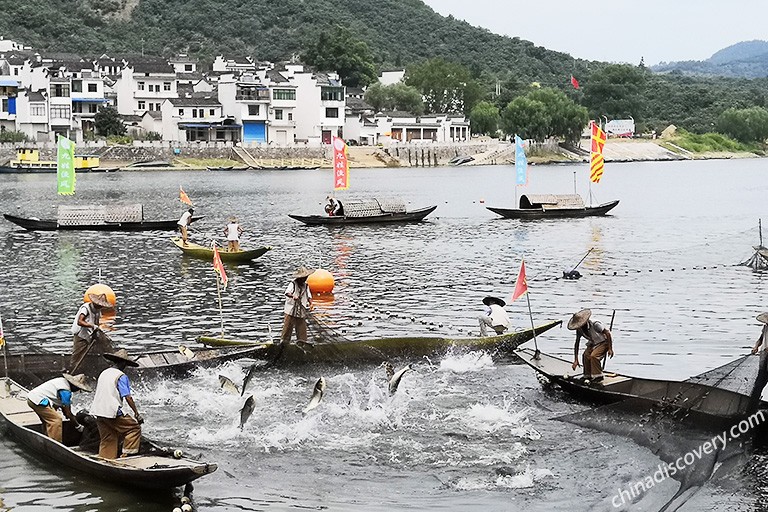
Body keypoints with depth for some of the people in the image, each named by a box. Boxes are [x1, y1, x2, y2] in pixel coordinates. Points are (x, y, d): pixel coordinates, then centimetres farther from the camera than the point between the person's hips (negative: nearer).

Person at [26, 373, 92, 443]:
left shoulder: (64, 381, 11)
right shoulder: (65, 390, -18)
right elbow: (68, 413, -11)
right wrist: (78, 426, -1)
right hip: (37, 400, -11)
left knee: (48, 420, 22)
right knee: (56, 419, -12)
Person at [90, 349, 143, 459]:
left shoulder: (103, 373, 17)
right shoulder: (121, 376, -7)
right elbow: (128, 397, -14)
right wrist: (137, 414, -12)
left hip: (98, 412, 8)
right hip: (112, 412, -8)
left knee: (107, 440, 14)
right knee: (134, 427, 2)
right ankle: (127, 454, -6)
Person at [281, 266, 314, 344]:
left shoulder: (306, 286, 8)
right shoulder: (293, 284, -9)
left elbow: (309, 295, 4)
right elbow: (287, 293, -24)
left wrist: (310, 302, -16)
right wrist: (293, 296, -45)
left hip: (301, 311, 4)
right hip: (291, 309, -4)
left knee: (302, 326, 5)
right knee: (288, 325, -1)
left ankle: (302, 341, 13)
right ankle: (284, 340, 8)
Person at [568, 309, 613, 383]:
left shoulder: (595, 325, -31)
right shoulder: (579, 330, -12)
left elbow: (608, 333, -24)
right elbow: (576, 345, -6)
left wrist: (610, 349, -23)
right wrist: (576, 360, -9)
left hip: (604, 342, -6)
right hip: (593, 344, 6)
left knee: (593, 355, -28)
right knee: (585, 355, -18)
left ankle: (598, 376, -16)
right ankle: (588, 376, -1)